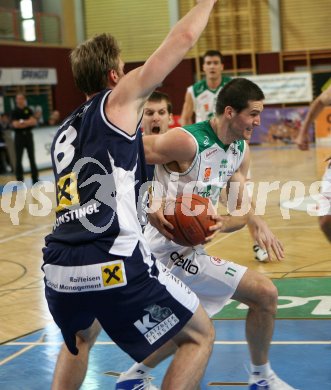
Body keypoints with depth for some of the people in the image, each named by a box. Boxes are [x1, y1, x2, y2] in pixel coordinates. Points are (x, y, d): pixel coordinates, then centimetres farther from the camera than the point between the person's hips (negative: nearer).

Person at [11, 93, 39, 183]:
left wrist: (23, 122, -15)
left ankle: (35, 178, 11)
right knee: (18, 159, 0)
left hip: (28, 135, 3)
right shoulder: (14, 112, -1)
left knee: (32, 157, 6)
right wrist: (28, 122, -9)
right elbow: (15, 124, -14)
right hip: (19, 136, -2)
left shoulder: (28, 110, 7)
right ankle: (19, 179, 6)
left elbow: (34, 122, -3)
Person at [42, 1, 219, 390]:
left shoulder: (62, 133, 23)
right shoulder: (117, 101, 5)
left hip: (58, 267, 7)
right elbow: (182, 38, 5)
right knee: (200, 336, 12)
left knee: (79, 339, 37)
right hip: (112, 265, -7)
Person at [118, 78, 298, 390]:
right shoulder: (187, 142, -22)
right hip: (168, 250, -9)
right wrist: (148, 205, -32)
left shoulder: (240, 151, 4)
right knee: (264, 293, -8)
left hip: (187, 249, 9)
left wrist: (257, 222, -16)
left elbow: (242, 207, 8)